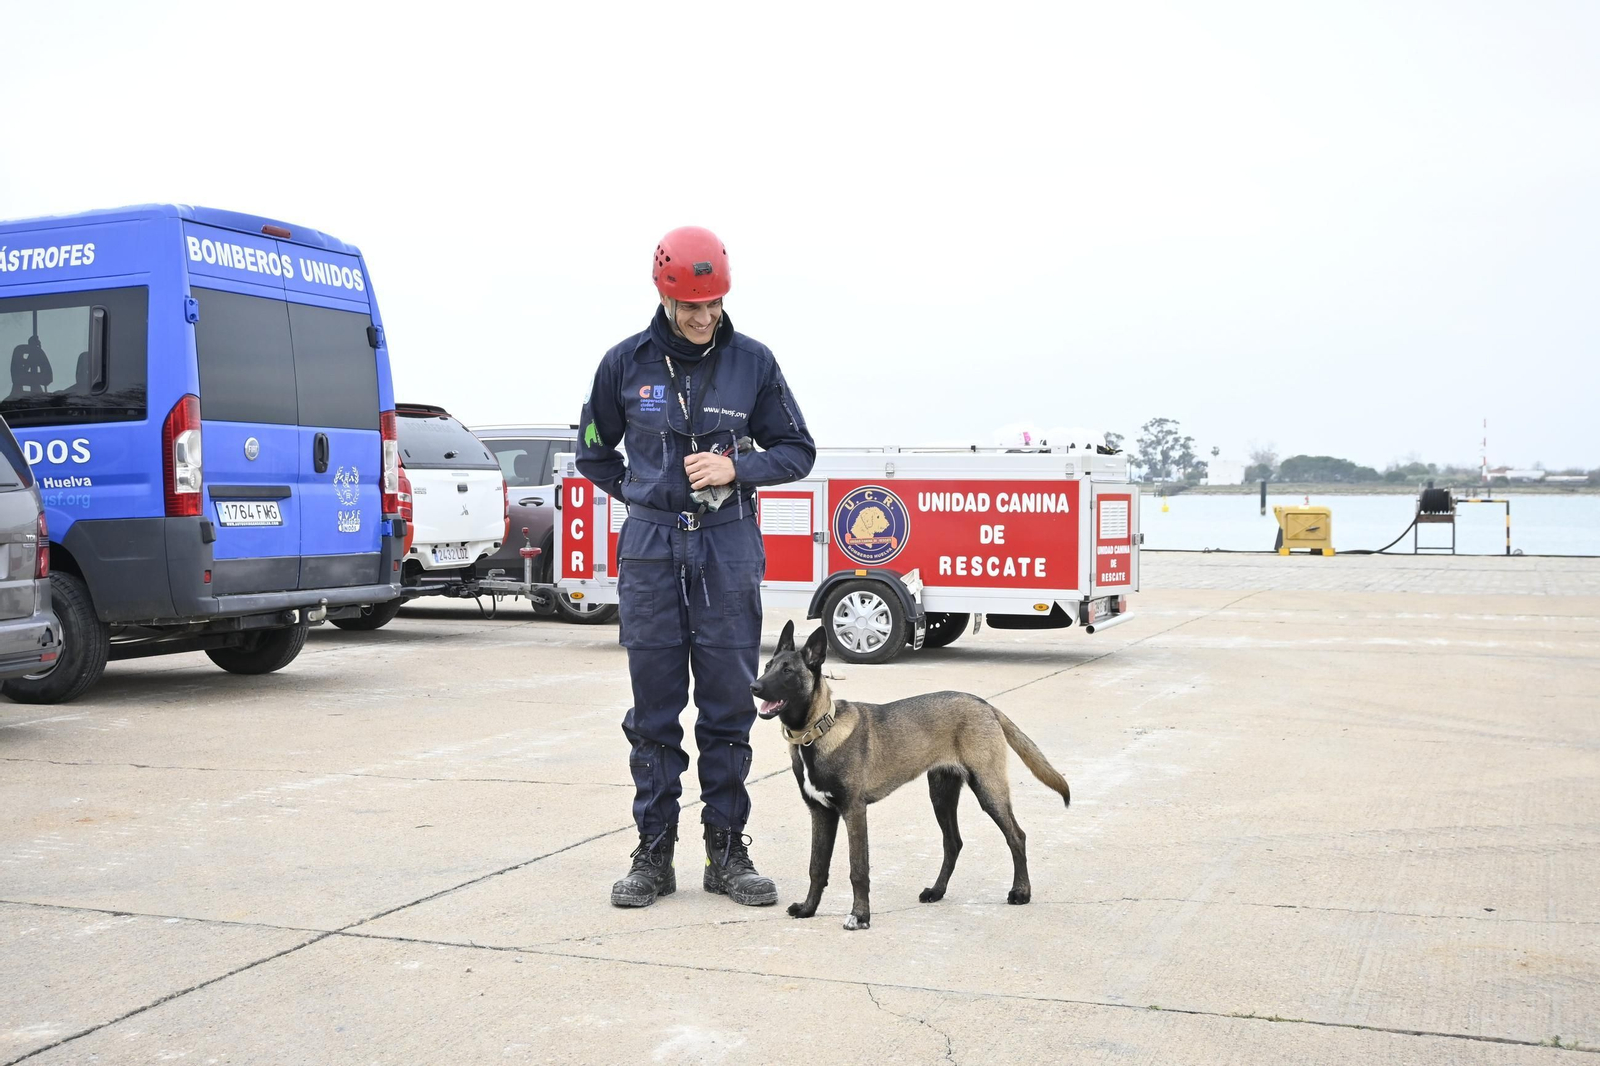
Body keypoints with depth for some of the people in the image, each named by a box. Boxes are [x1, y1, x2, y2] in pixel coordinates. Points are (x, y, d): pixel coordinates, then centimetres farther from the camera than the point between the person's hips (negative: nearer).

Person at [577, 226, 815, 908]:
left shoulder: (752, 363, 3)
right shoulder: (627, 363, 4)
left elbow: (797, 451, 8)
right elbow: (594, 450, 16)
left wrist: (736, 469, -9)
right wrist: (644, 494, 5)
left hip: (728, 549, 0)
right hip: (650, 550, 0)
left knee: (728, 705, 2)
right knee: (654, 708, 4)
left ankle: (726, 849, 12)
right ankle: (653, 852, 12)